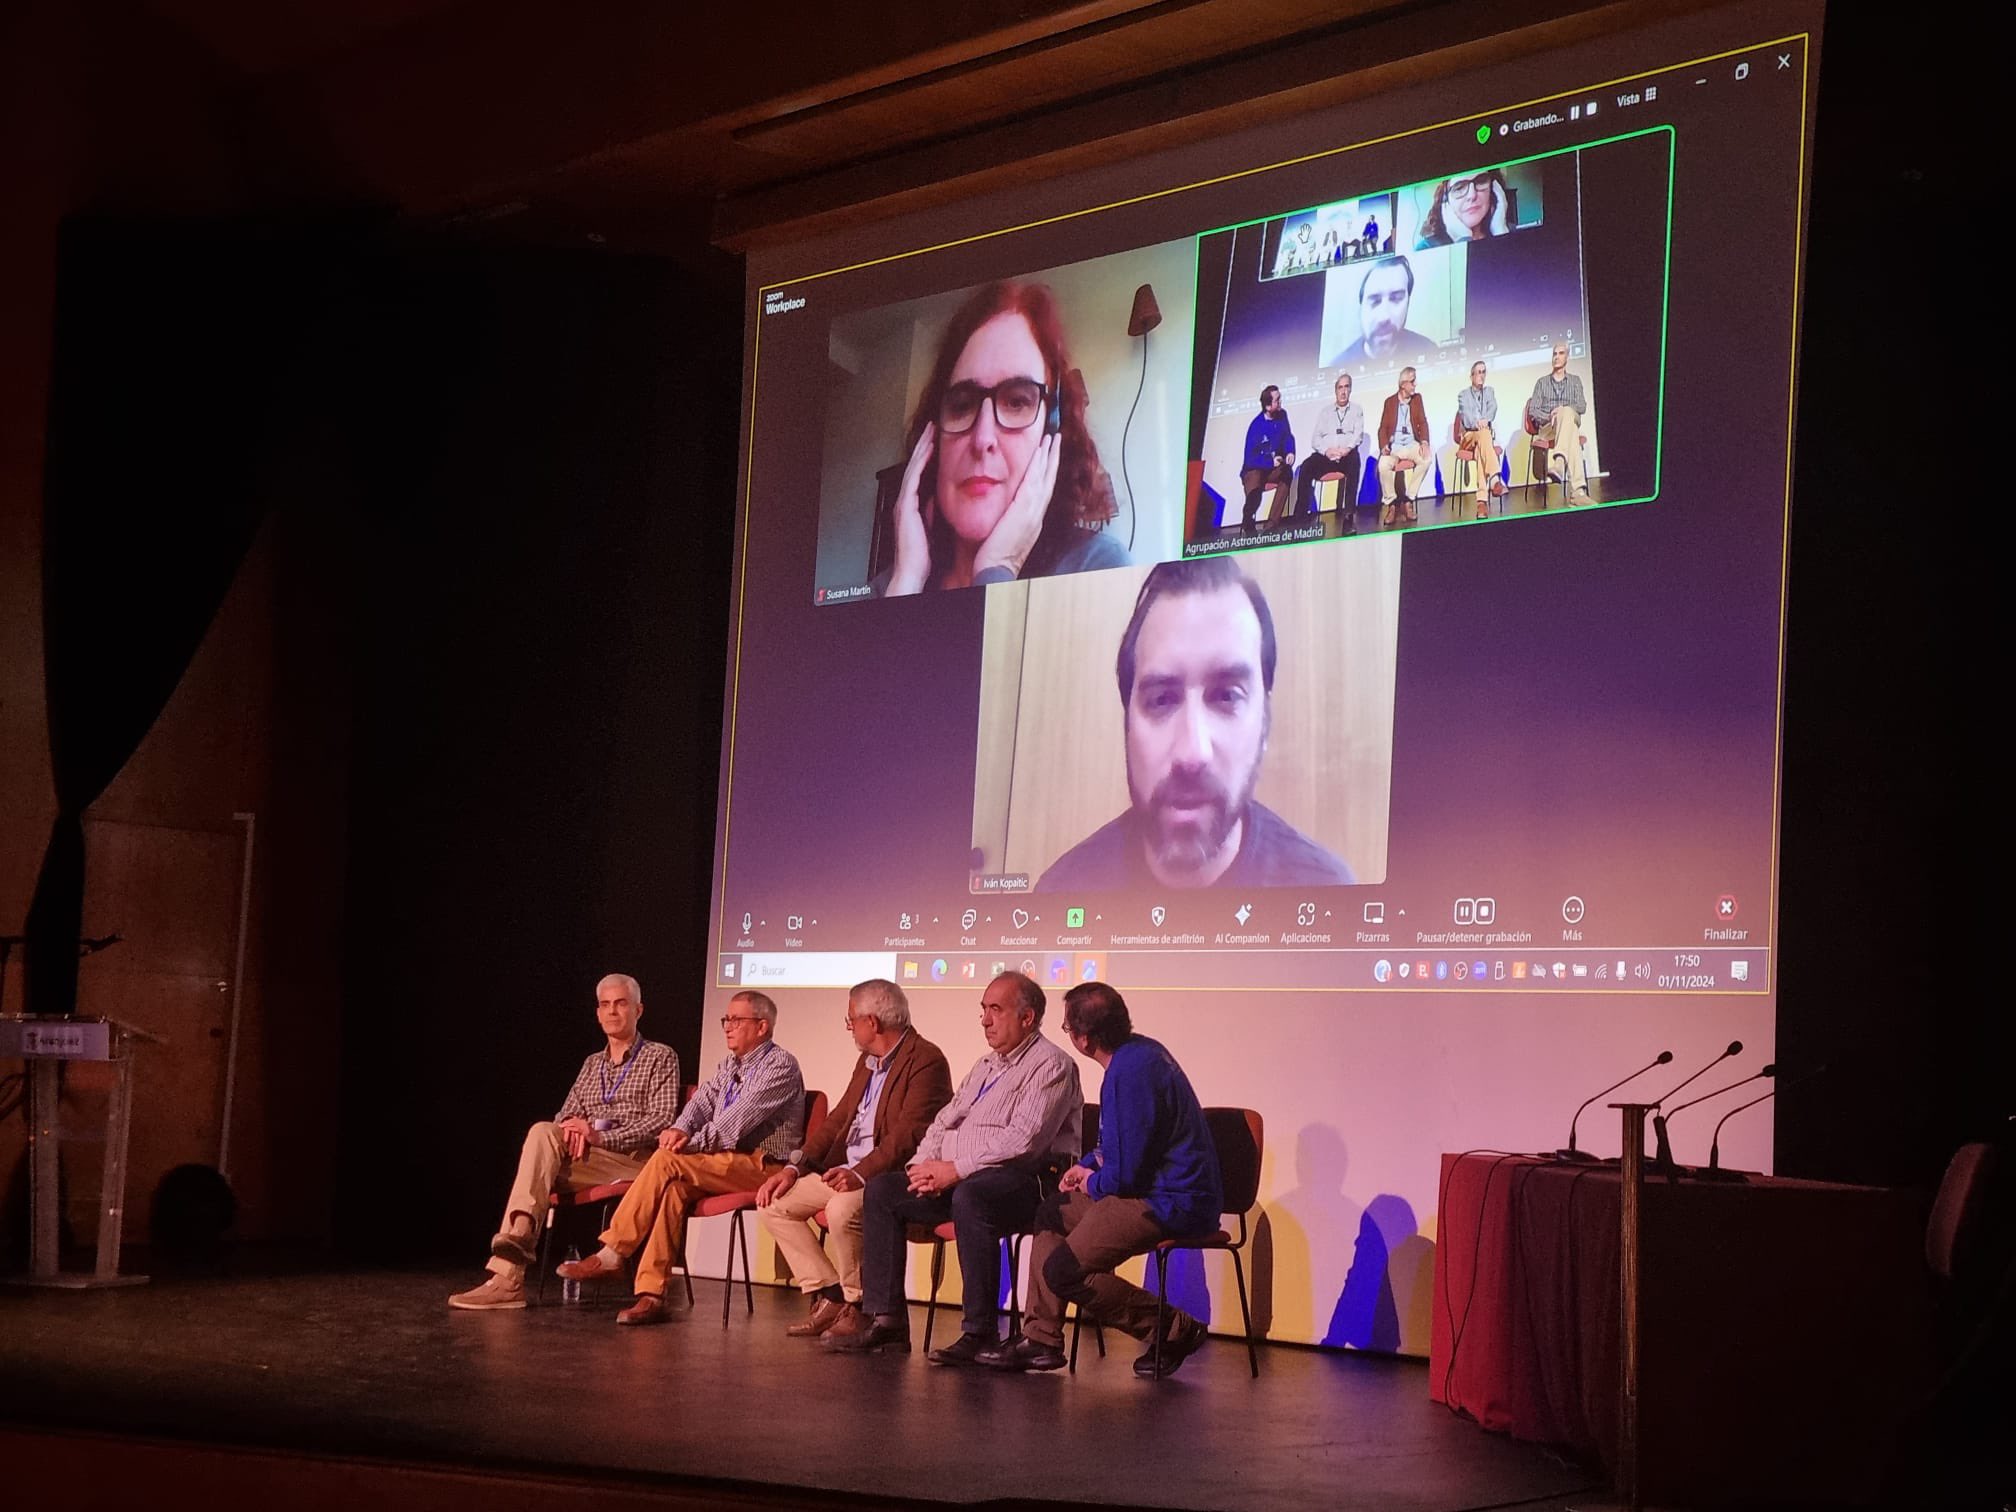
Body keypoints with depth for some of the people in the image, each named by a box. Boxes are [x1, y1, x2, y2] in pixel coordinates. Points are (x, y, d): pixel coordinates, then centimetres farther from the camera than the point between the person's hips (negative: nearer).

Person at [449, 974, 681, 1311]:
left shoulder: (660, 1057, 7)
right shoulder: (592, 1064, 26)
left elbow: (663, 1119, -6)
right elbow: (565, 1117, 18)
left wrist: (601, 1136, -17)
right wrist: (572, 1130, -10)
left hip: (636, 1160, -5)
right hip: (586, 1161, 5)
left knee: (541, 1136, -28)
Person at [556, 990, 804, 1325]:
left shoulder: (780, 1065, -7)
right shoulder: (730, 1064, 22)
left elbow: (739, 1120, -18)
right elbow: (704, 1101, 12)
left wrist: (693, 1143, -19)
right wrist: (680, 1129, -10)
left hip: (763, 1165, -8)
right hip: (726, 1161, 8)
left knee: (668, 1162, -24)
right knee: (675, 1187, -24)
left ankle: (611, 1255, -18)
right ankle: (651, 1294, -30)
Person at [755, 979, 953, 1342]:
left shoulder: (926, 1060, -13)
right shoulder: (867, 1062, 18)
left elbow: (909, 1134, -23)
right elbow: (839, 1119, 18)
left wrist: (859, 1173, -34)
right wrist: (794, 1167, 5)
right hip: (847, 1172, 10)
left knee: (843, 1208, -36)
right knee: (774, 1203, 1)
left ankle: (858, 1307, -13)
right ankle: (830, 1297, 1)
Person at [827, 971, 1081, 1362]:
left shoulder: (1051, 1065, -6)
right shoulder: (986, 1065, 23)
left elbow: (1024, 1140, -18)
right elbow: (945, 1120, 23)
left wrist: (956, 1169, -19)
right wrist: (924, 1165, 1)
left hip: (1027, 1178, -9)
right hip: (957, 1177, 9)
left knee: (969, 1196, -39)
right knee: (881, 1190, -3)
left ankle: (979, 1331, -31)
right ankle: (886, 1320, -7)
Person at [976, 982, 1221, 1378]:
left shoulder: (1131, 1072, -23)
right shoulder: (1138, 1051, 11)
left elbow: (1125, 1175, -22)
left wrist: (1093, 1183, -1)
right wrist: (1087, 1166, 14)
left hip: (1172, 1203, -11)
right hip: (1164, 1192, 11)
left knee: (1063, 1270, -14)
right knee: (1052, 1214, 21)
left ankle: (1175, 1329, -3)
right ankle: (1040, 1338, 18)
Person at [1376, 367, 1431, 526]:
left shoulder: (1417, 398, 13)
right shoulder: (1390, 401, 8)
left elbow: (1423, 423, 6)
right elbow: (1383, 428, 4)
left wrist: (1424, 442, -13)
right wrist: (1384, 446, -16)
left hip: (1412, 444, 2)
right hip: (1394, 445, -2)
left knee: (1426, 458, -31)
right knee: (1384, 464, -35)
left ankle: (1408, 500, -19)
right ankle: (1391, 503, -16)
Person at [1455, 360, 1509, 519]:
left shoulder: (1489, 391, 24)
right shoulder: (1463, 395, 17)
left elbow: (1493, 407, 3)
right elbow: (1465, 412, -4)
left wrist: (1485, 420, -22)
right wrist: (1476, 423, -28)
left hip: (1487, 433, 2)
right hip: (1468, 436, -2)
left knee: (1480, 449, -37)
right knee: (1483, 434, -40)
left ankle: (1482, 500, -57)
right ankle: (1494, 477, -61)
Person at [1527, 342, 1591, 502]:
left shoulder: (1575, 381, 23)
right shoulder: (1542, 383, 21)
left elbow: (1582, 407, 7)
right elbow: (1533, 411, 9)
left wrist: (1563, 410, -15)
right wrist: (1550, 417, -13)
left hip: (1571, 421, 1)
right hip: (1546, 428, -1)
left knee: (1567, 412, -41)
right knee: (1572, 435, -40)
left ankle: (1559, 462, -61)